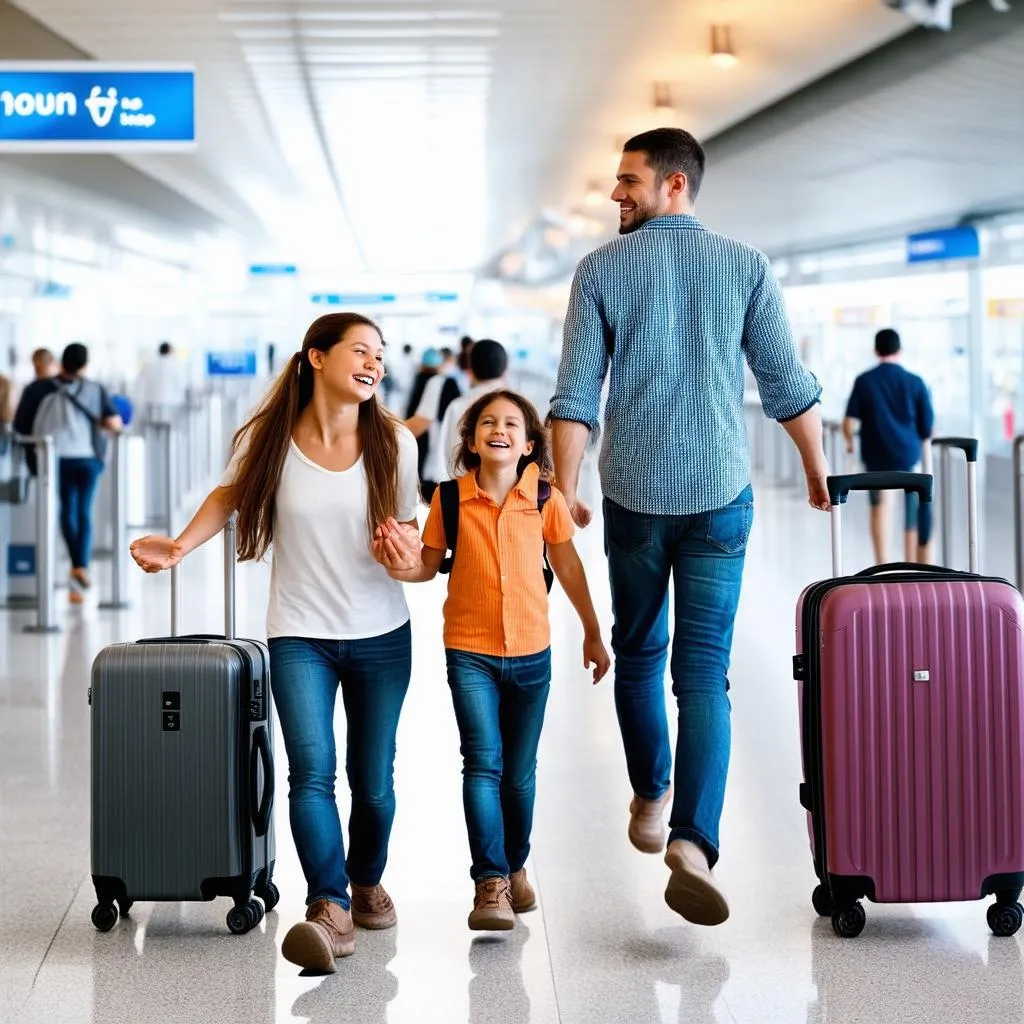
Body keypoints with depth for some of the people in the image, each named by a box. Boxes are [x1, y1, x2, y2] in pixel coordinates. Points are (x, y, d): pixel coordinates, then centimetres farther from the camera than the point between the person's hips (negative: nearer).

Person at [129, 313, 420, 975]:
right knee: (313, 770, -19)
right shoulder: (269, 439, -7)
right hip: (300, 635, -2)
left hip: (381, 635, 2)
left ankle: (367, 881, 36)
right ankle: (329, 910, -24)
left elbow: (404, 526, 6)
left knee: (374, 780, 11)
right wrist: (180, 547, -1)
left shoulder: (394, 443, -4)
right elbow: (231, 496, 13)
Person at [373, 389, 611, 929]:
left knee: (519, 772, 12)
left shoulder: (546, 500, -5)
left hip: (530, 653, 1)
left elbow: (568, 567, 8)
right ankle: (490, 883, -14)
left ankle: (515, 866, 32)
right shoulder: (450, 497, -6)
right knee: (483, 762, -13)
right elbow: (430, 563, 3)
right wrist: (404, 565, -21)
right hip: (469, 652, -1)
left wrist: (592, 633, 17)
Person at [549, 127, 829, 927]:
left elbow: (575, 396, -4)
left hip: (634, 494, 0)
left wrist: (566, 488, 4)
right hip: (720, 496, 0)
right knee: (705, 672, -2)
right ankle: (693, 842, -18)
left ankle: (650, 799, 35)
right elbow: (788, 385, 1)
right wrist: (818, 469, 15)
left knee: (638, 650, 20)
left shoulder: (602, 270, -1)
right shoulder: (745, 266, 0)